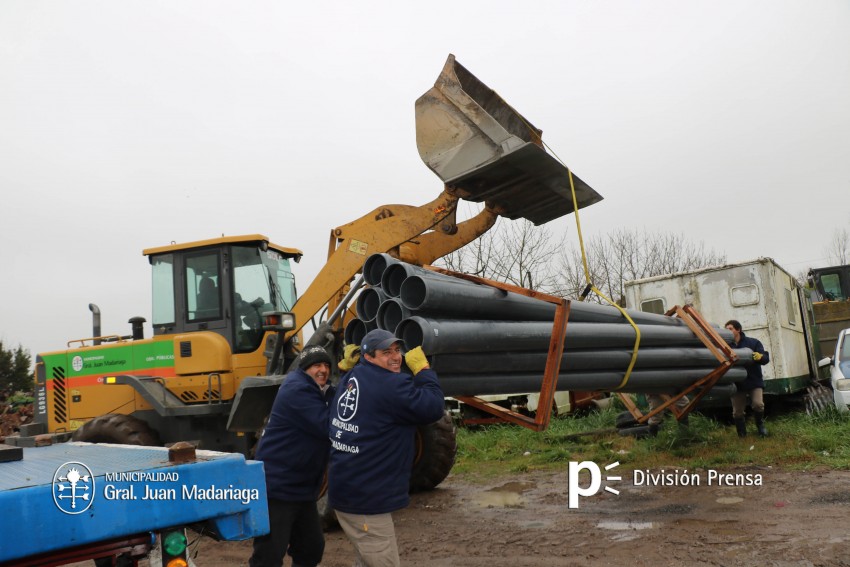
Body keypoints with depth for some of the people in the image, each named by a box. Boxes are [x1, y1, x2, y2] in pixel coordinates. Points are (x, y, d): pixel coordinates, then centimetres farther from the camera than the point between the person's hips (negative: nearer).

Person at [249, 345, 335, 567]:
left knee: (311, 548, 18)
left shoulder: (318, 392, 15)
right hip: (276, 488, -10)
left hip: (302, 488, 10)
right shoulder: (297, 390, -17)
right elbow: (328, 425, -25)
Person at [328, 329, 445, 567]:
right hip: (365, 498, -10)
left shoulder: (350, 378, 10)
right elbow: (433, 408, -20)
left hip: (345, 489, 10)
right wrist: (422, 368, -9)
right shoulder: (393, 385, -20)